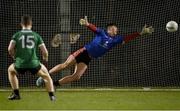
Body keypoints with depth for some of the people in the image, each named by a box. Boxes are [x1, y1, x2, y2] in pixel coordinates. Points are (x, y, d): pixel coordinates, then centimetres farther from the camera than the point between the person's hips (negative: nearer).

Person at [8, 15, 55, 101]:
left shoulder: (17, 35, 7)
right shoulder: (36, 35, 10)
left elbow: (10, 49, -5)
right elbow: (45, 51, 7)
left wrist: (14, 56, 18)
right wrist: (45, 58, 31)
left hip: (20, 64, 0)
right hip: (33, 63, 0)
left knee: (10, 70, 33)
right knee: (46, 75, 27)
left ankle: (16, 94, 24)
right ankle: (51, 95, 12)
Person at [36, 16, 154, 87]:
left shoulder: (115, 40, 8)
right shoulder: (102, 33, -2)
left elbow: (128, 38, 3)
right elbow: (94, 28, -19)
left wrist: (141, 33, -7)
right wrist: (87, 24, -42)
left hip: (87, 59, 4)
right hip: (83, 51, -4)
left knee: (77, 76, -11)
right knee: (65, 65, -16)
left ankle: (54, 84, -2)